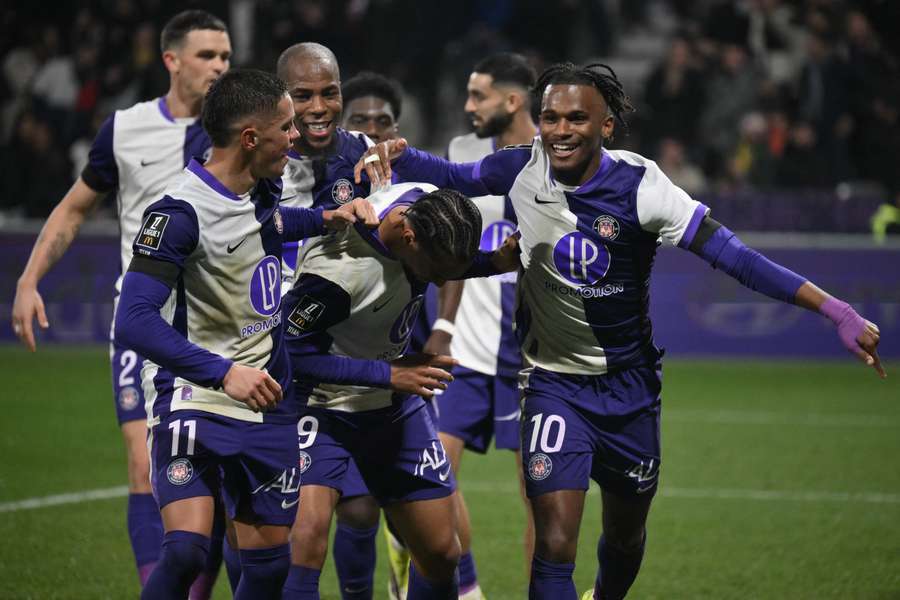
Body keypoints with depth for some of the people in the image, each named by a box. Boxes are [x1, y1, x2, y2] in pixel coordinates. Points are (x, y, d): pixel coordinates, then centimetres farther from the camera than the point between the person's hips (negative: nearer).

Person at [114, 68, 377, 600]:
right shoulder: (179, 214, -20)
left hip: (268, 401, 7)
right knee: (187, 549, -25)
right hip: (195, 397, -7)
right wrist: (223, 372, -35)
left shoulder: (265, 188, 5)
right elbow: (134, 321, -27)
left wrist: (325, 218, 14)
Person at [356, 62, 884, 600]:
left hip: (628, 385, 0)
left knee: (626, 535, 18)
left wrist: (835, 310, -30)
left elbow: (729, 253, -23)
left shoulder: (638, 185, -19)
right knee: (555, 544, -18)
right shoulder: (524, 169, -11)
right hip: (553, 384, 0)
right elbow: (452, 177, 10)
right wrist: (396, 155, -10)